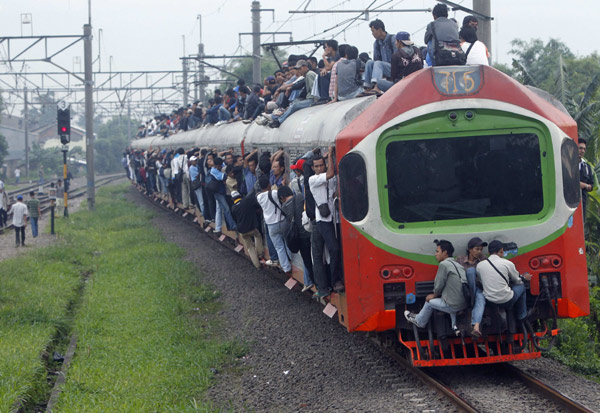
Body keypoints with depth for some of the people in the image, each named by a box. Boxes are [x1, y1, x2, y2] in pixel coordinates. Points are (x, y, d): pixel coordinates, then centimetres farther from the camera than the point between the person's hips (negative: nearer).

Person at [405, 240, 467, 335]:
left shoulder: (444, 264, -12)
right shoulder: (458, 265, 13)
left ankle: (419, 321, 43)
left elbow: (438, 286, -7)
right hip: (465, 304, 7)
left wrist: (434, 295, 13)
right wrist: (436, 295, 24)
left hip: (454, 306, -7)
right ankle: (456, 326, 25)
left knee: (429, 301, 17)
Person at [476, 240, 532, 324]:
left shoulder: (480, 265, 0)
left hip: (488, 301, 4)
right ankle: (521, 318, 34)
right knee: (521, 286, 24)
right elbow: (516, 280, 9)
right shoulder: (507, 263, -8)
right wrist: (523, 278, 36)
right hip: (506, 302, -4)